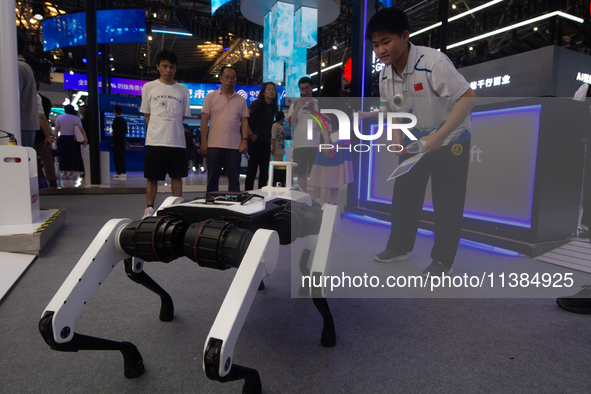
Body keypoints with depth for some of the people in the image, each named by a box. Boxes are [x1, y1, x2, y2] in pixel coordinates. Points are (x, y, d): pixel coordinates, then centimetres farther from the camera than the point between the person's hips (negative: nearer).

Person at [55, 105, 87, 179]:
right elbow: (81, 129, -9)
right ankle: (71, 173, 4)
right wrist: (85, 139, -5)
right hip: (72, 139, -2)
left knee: (63, 156, 10)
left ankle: (64, 173, 11)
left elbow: (56, 130, 2)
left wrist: (56, 139, 10)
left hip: (62, 138, 2)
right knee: (73, 156, 5)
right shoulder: (76, 118, -4)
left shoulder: (59, 117, 3)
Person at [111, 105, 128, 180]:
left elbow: (115, 131, -15)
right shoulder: (124, 120, 13)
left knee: (117, 157, -5)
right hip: (123, 141, 8)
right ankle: (123, 173, 13)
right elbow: (126, 131, 15)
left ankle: (120, 173, -9)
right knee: (122, 157, 11)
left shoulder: (116, 119, -11)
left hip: (117, 141, -8)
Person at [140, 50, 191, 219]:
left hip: (177, 142, 2)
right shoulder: (149, 87, 7)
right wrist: (157, 131, 4)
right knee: (152, 178, 2)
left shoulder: (183, 90, 10)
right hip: (155, 141, -2)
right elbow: (146, 114, 11)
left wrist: (172, 128, 7)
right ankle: (149, 209, 13)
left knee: (177, 176, 7)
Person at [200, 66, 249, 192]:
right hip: (214, 145, -1)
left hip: (235, 146, 1)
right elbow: (204, 120, 4)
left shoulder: (241, 100, 11)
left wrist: (245, 141, -4)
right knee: (212, 179, 4)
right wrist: (203, 142, -4)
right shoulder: (211, 97, 7)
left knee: (234, 180, 4)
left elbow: (244, 121, 9)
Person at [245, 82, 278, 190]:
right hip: (255, 141, -7)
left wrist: (270, 141, 14)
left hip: (266, 143, 7)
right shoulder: (259, 103, -5)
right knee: (252, 170, -3)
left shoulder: (273, 107, 16)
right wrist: (250, 134, -16)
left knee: (264, 171, 8)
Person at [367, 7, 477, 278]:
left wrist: (439, 137, -35)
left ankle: (443, 260, 10)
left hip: (451, 138, -6)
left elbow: (468, 97, -28)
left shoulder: (433, 62, -27)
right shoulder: (385, 75, -6)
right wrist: (396, 136, -7)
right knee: (403, 194, 7)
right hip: (415, 140, 6)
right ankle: (399, 247, 23)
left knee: (447, 201, -4)